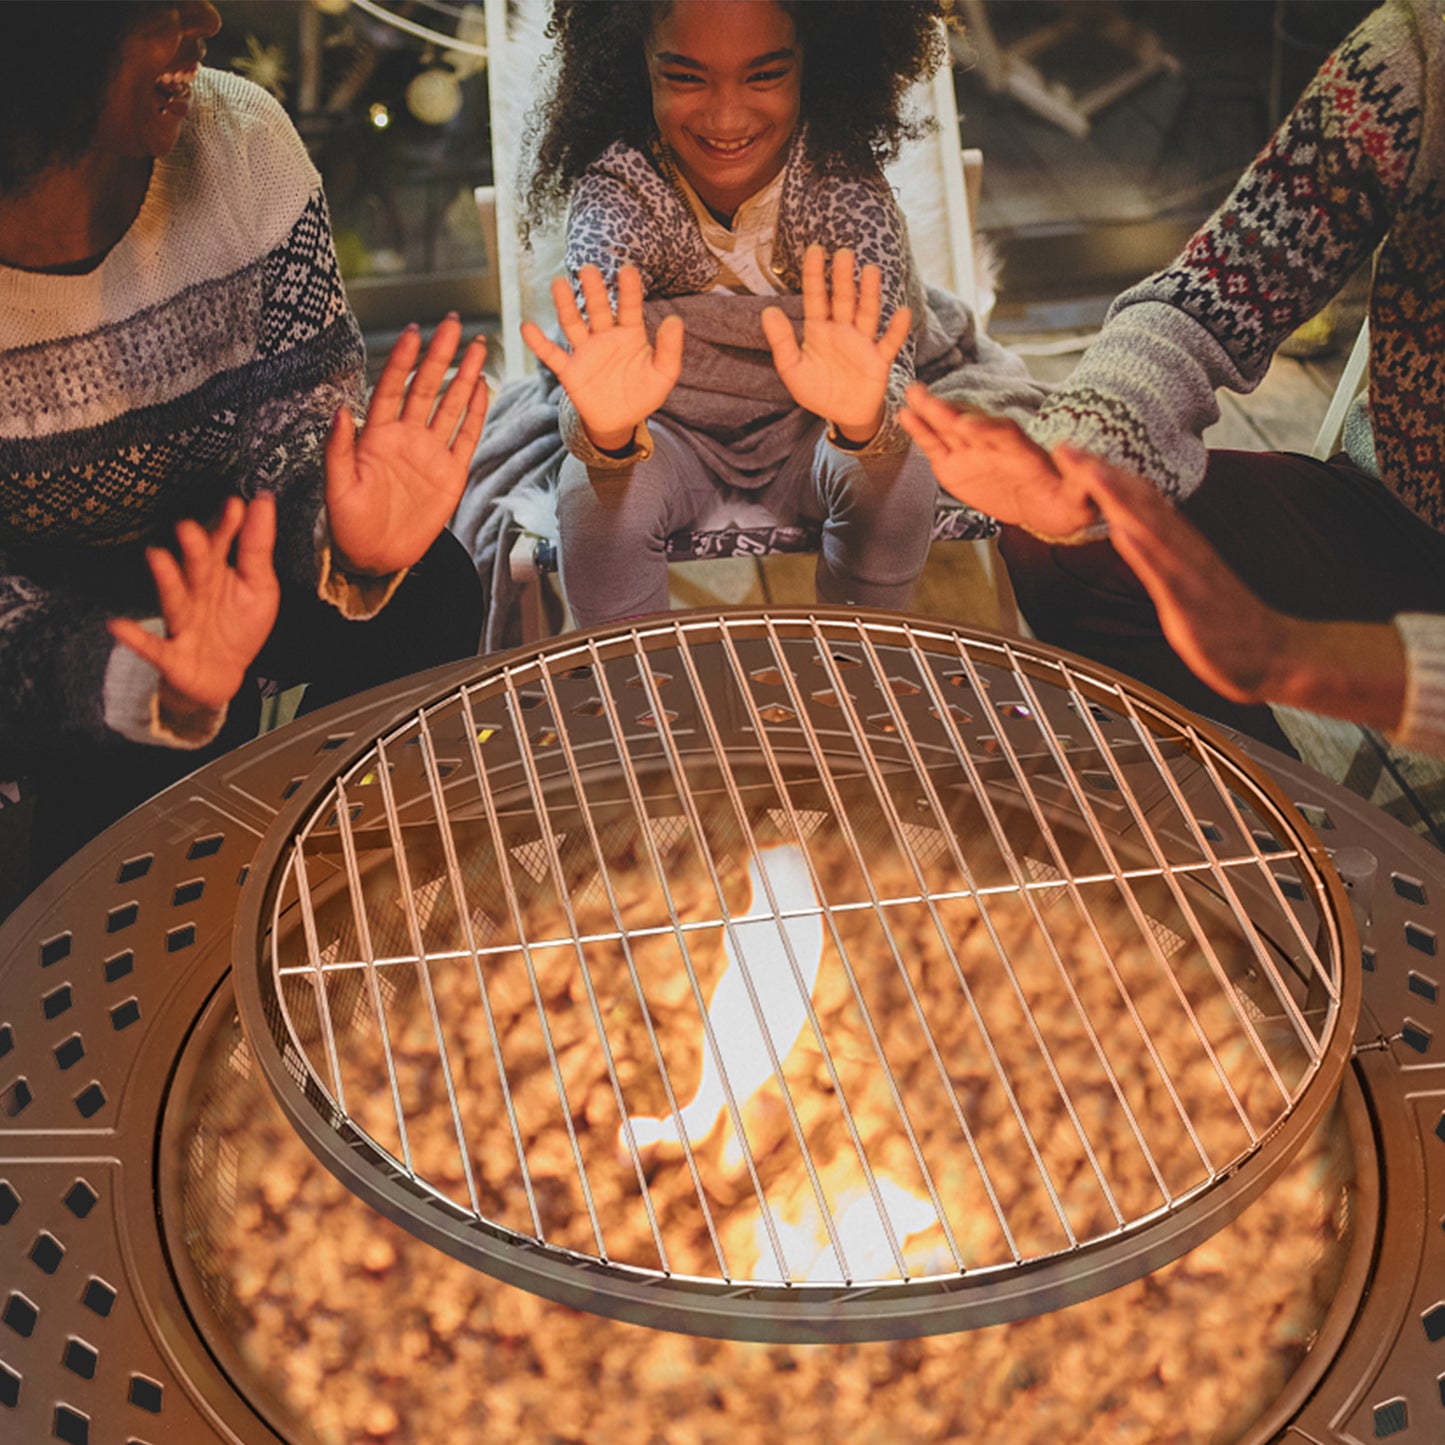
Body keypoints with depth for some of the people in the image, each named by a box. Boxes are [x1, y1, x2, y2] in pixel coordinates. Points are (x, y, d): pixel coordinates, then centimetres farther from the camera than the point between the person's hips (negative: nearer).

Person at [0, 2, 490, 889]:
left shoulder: (239, 140, -19)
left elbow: (300, 418, -14)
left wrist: (348, 546, -38)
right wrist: (153, 680, -47)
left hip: (201, 533, 4)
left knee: (430, 593, -20)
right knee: (145, 760, -28)